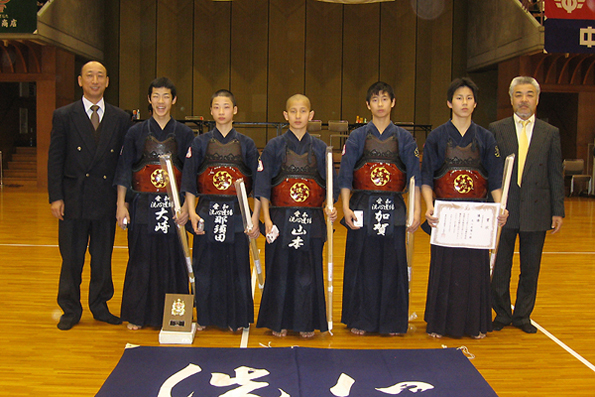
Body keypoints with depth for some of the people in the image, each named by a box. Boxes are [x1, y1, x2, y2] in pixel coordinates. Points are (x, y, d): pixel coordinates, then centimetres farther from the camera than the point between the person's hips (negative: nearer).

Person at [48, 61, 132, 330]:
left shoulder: (120, 118, 6)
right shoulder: (64, 116, 2)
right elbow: (55, 159, 0)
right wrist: (55, 197, -7)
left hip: (106, 199, 2)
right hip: (74, 197, -1)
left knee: (103, 257, 10)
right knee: (71, 258, 6)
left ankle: (100, 306, 24)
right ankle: (70, 310, 19)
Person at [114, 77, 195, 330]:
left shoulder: (184, 134, 6)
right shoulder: (136, 133, 7)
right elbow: (124, 171, 6)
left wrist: (186, 206, -6)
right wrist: (121, 204, -2)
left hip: (173, 206, 0)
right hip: (142, 206, 0)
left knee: (172, 260, 2)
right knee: (141, 259, 3)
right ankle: (137, 316, 16)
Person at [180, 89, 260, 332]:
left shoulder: (246, 144, 6)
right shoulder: (200, 143, 6)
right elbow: (189, 181, 3)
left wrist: (255, 217, -3)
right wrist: (191, 212, -8)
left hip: (237, 213, 0)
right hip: (207, 211, 0)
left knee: (237, 265, 2)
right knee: (206, 266, 5)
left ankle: (236, 319, 16)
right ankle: (206, 317, 20)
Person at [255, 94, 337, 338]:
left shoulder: (320, 148, 7)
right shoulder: (275, 146, 2)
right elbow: (263, 185, 0)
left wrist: (330, 207, -11)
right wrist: (267, 219, -7)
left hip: (312, 219, 1)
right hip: (281, 217, -1)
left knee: (309, 271, 5)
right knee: (280, 271, 4)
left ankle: (306, 323, 18)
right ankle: (279, 322, 18)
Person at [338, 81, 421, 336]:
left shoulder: (404, 139, 7)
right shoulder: (357, 137, 5)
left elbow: (415, 177, 4)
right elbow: (345, 175, 2)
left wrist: (417, 210, -4)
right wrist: (346, 207, -8)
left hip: (393, 209, 1)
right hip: (362, 207, 0)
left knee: (392, 263, 4)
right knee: (362, 263, 4)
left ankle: (392, 320, 17)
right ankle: (360, 320, 16)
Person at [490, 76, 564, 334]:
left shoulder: (550, 133, 7)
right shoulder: (496, 130, 3)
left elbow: (556, 175, 6)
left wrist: (558, 211, 2)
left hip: (536, 211, 1)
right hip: (503, 209, -1)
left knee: (530, 269, 9)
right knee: (499, 267, 6)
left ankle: (523, 316, 24)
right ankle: (502, 314, 22)